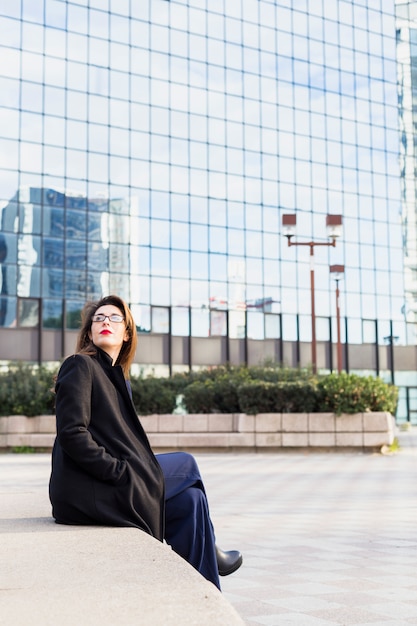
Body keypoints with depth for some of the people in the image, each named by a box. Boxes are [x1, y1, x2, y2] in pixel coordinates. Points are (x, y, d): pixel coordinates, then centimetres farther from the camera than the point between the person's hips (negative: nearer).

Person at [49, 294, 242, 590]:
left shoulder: (118, 377, 19)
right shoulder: (80, 366, -7)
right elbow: (71, 434, -18)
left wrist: (142, 470, 2)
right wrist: (119, 470, -18)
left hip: (110, 483, 8)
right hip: (85, 490, -8)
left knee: (190, 498, -1)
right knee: (186, 464, -1)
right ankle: (207, 552, 21)